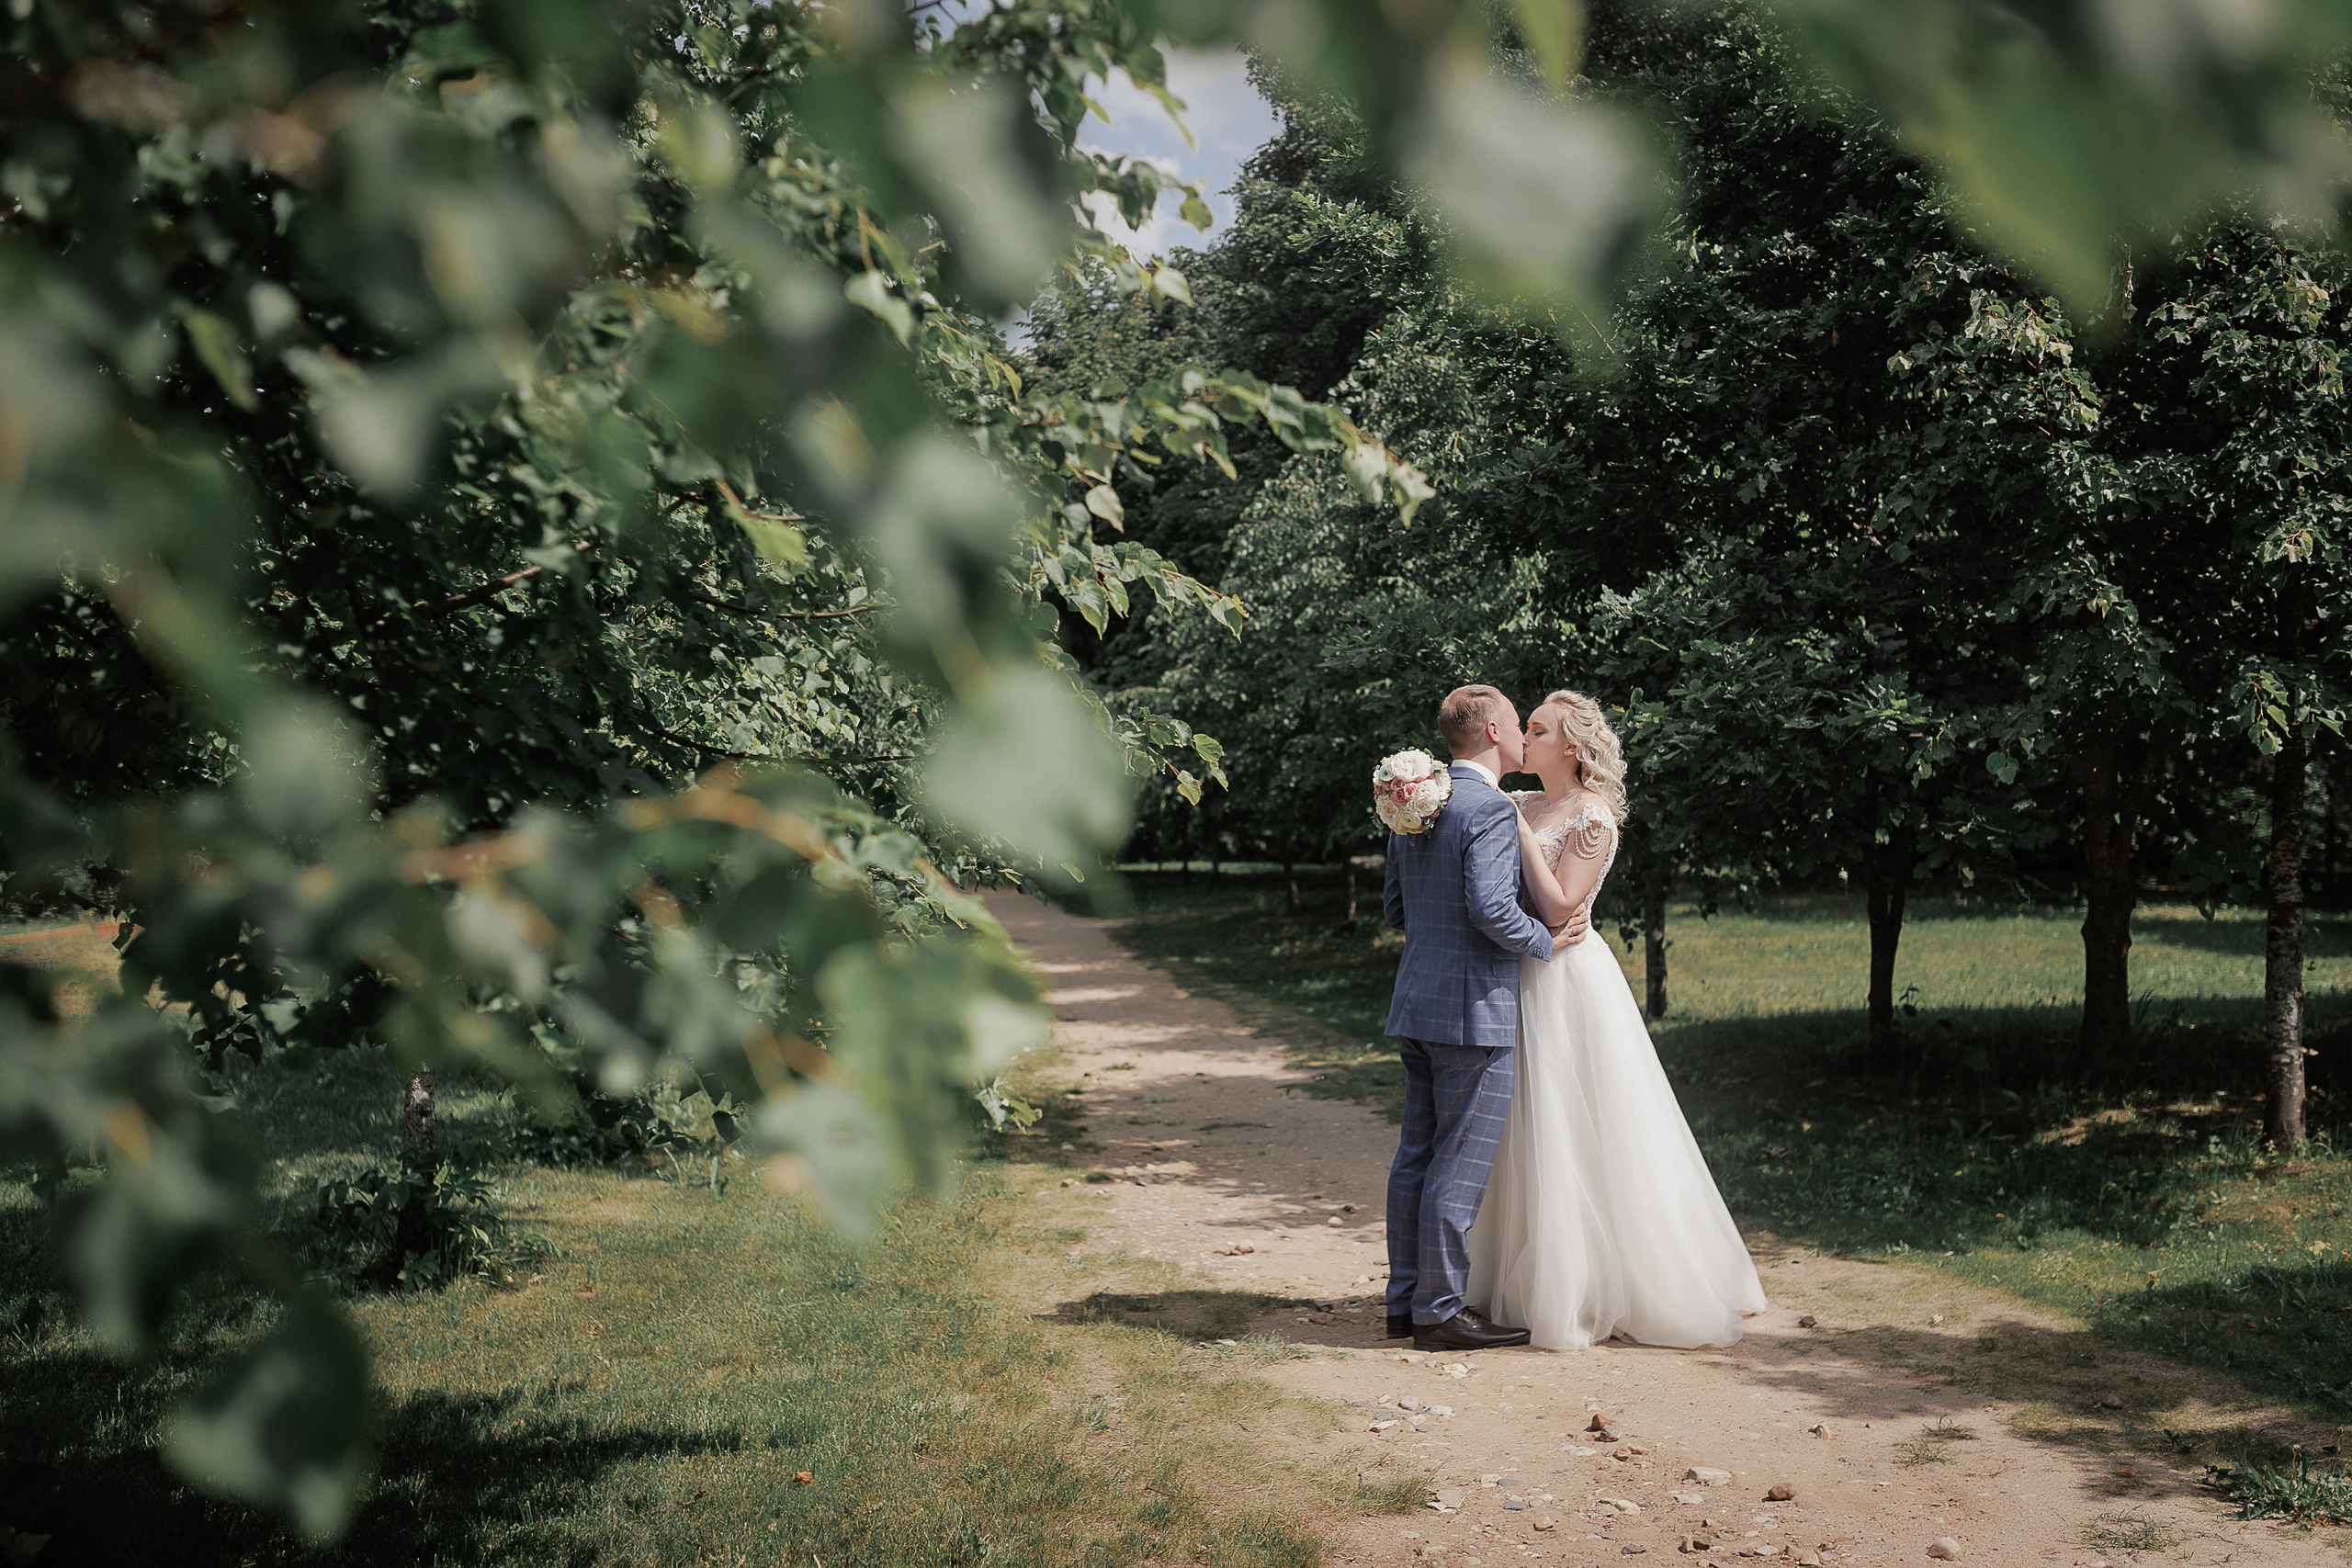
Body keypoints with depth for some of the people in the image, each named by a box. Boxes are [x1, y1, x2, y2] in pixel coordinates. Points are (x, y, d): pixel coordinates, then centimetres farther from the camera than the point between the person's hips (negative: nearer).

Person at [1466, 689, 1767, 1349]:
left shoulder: (1594, 818, -12)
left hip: (1570, 982, -8)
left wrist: (1520, 830, -17)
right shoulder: (1523, 807, 10)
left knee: (1579, 1135, -2)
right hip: (1523, 981, 8)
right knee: (1531, 1137, 12)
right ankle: (1533, 1285, 22)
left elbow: (1558, 908, -20)